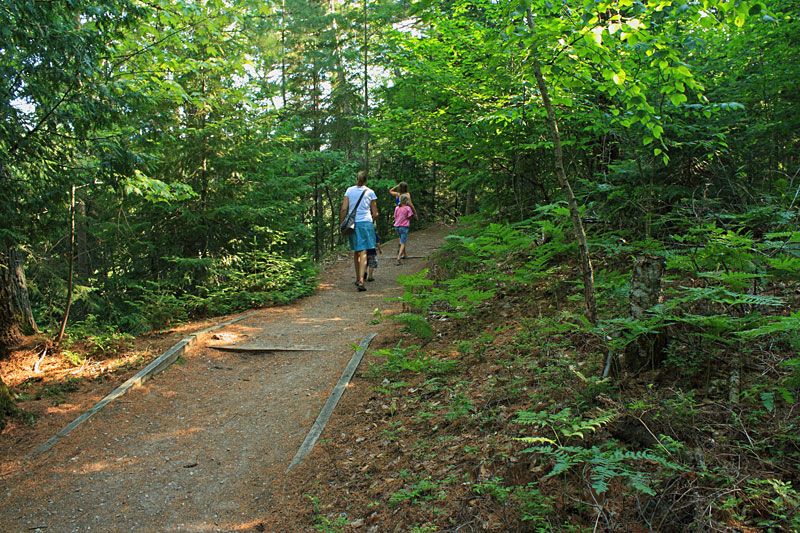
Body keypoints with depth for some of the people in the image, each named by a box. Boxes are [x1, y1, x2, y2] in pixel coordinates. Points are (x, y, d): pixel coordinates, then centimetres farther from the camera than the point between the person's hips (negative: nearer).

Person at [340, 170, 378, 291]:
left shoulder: (349, 190, 6)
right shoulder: (370, 192, 3)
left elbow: (343, 209, 0)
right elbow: (375, 214, 5)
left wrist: (341, 225, 6)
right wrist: (372, 220, 26)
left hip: (352, 223, 3)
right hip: (365, 223, -3)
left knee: (356, 252, 17)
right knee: (363, 252, -7)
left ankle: (358, 279, 27)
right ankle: (361, 281, -19)